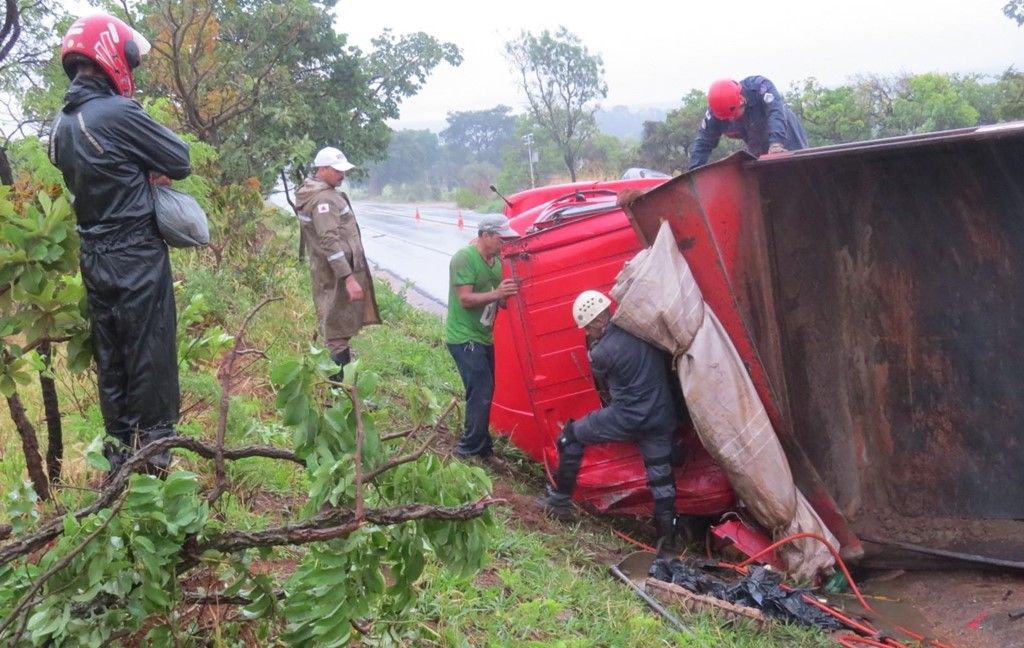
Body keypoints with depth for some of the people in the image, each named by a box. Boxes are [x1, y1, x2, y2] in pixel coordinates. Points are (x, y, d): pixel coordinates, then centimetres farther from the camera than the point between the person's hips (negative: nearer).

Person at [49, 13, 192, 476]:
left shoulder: (62, 124, 8)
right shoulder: (119, 113, -17)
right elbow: (180, 161, -10)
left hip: (93, 256, 8)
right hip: (136, 256, -8)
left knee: (110, 359, 13)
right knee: (150, 357, 1)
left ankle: (119, 451, 22)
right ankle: (155, 452, 8)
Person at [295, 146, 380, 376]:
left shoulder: (316, 193, 14)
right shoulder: (323, 199, -18)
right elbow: (330, 242, -26)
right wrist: (349, 278, -30)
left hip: (327, 271, 10)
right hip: (337, 273, -10)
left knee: (333, 331, 18)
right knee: (338, 333, -6)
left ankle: (334, 379, 28)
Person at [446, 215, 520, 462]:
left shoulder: (495, 261, 7)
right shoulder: (464, 258, -17)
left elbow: (500, 301, 12)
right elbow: (465, 299, -22)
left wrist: (509, 295, -7)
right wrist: (496, 294, -32)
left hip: (483, 337, 8)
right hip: (464, 338, -8)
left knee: (484, 394, 12)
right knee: (481, 394, -11)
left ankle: (481, 447, 23)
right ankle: (469, 451, 0)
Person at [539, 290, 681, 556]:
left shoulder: (604, 351, -16)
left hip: (627, 417, -6)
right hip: (662, 418, 6)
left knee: (571, 436, 13)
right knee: (661, 478, 11)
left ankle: (560, 500, 20)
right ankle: (667, 541, 10)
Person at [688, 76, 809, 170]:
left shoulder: (760, 87, -32)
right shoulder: (715, 112, -20)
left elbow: (776, 112, -44)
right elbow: (704, 142, -15)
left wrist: (776, 143, -60)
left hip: (787, 145, -3)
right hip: (760, 155, 3)